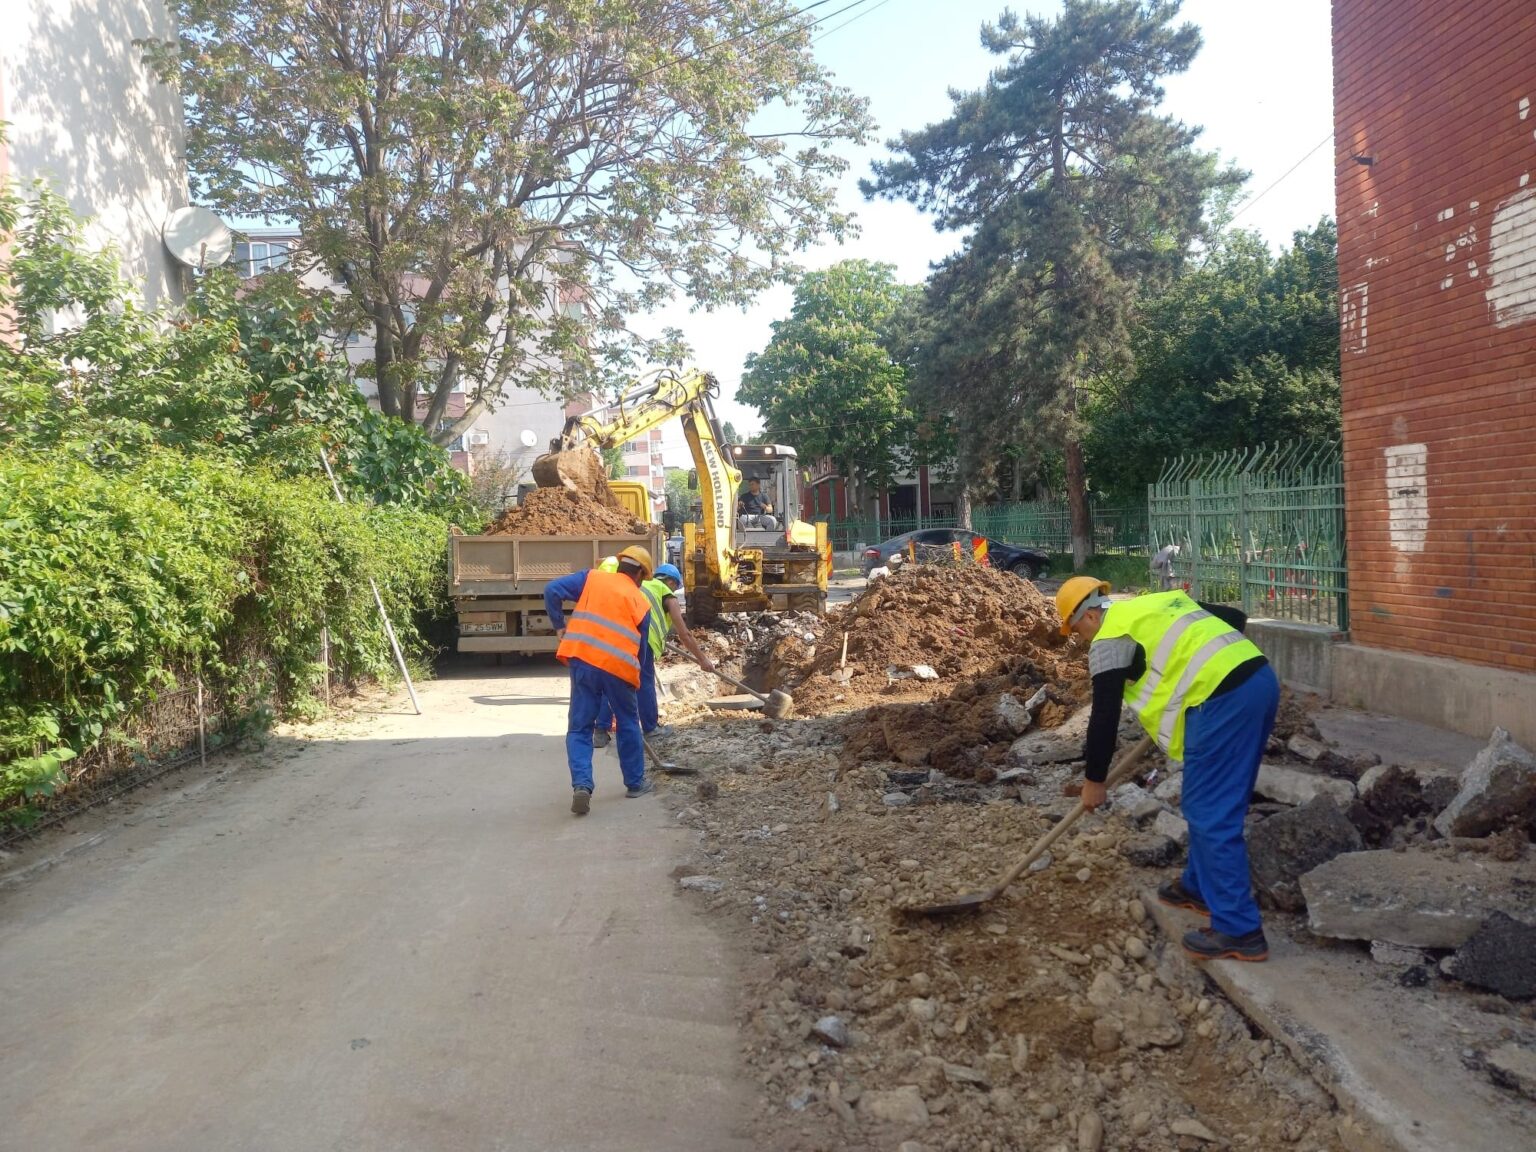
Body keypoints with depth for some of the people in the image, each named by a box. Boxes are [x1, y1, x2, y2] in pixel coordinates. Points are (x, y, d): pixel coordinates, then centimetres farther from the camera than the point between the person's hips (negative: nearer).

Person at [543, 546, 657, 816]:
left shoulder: (592, 578, 13)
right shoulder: (641, 602, 13)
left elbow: (552, 590, 3)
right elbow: (642, 649, 15)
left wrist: (560, 626, 14)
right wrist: (637, 681, 26)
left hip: (583, 661, 1)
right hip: (618, 666, 0)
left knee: (579, 727, 10)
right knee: (628, 724, 19)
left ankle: (581, 785, -6)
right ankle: (636, 782, 30)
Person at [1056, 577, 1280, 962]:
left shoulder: (1109, 639, 0)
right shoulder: (1159, 604, 25)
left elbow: (1105, 717, 0)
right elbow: (1237, 618, 28)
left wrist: (1094, 781, 10)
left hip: (1223, 699, -9)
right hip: (1260, 678, 9)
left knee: (1210, 813, -3)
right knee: (1211, 803, 21)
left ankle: (1239, 930, 0)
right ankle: (1200, 887, 34)